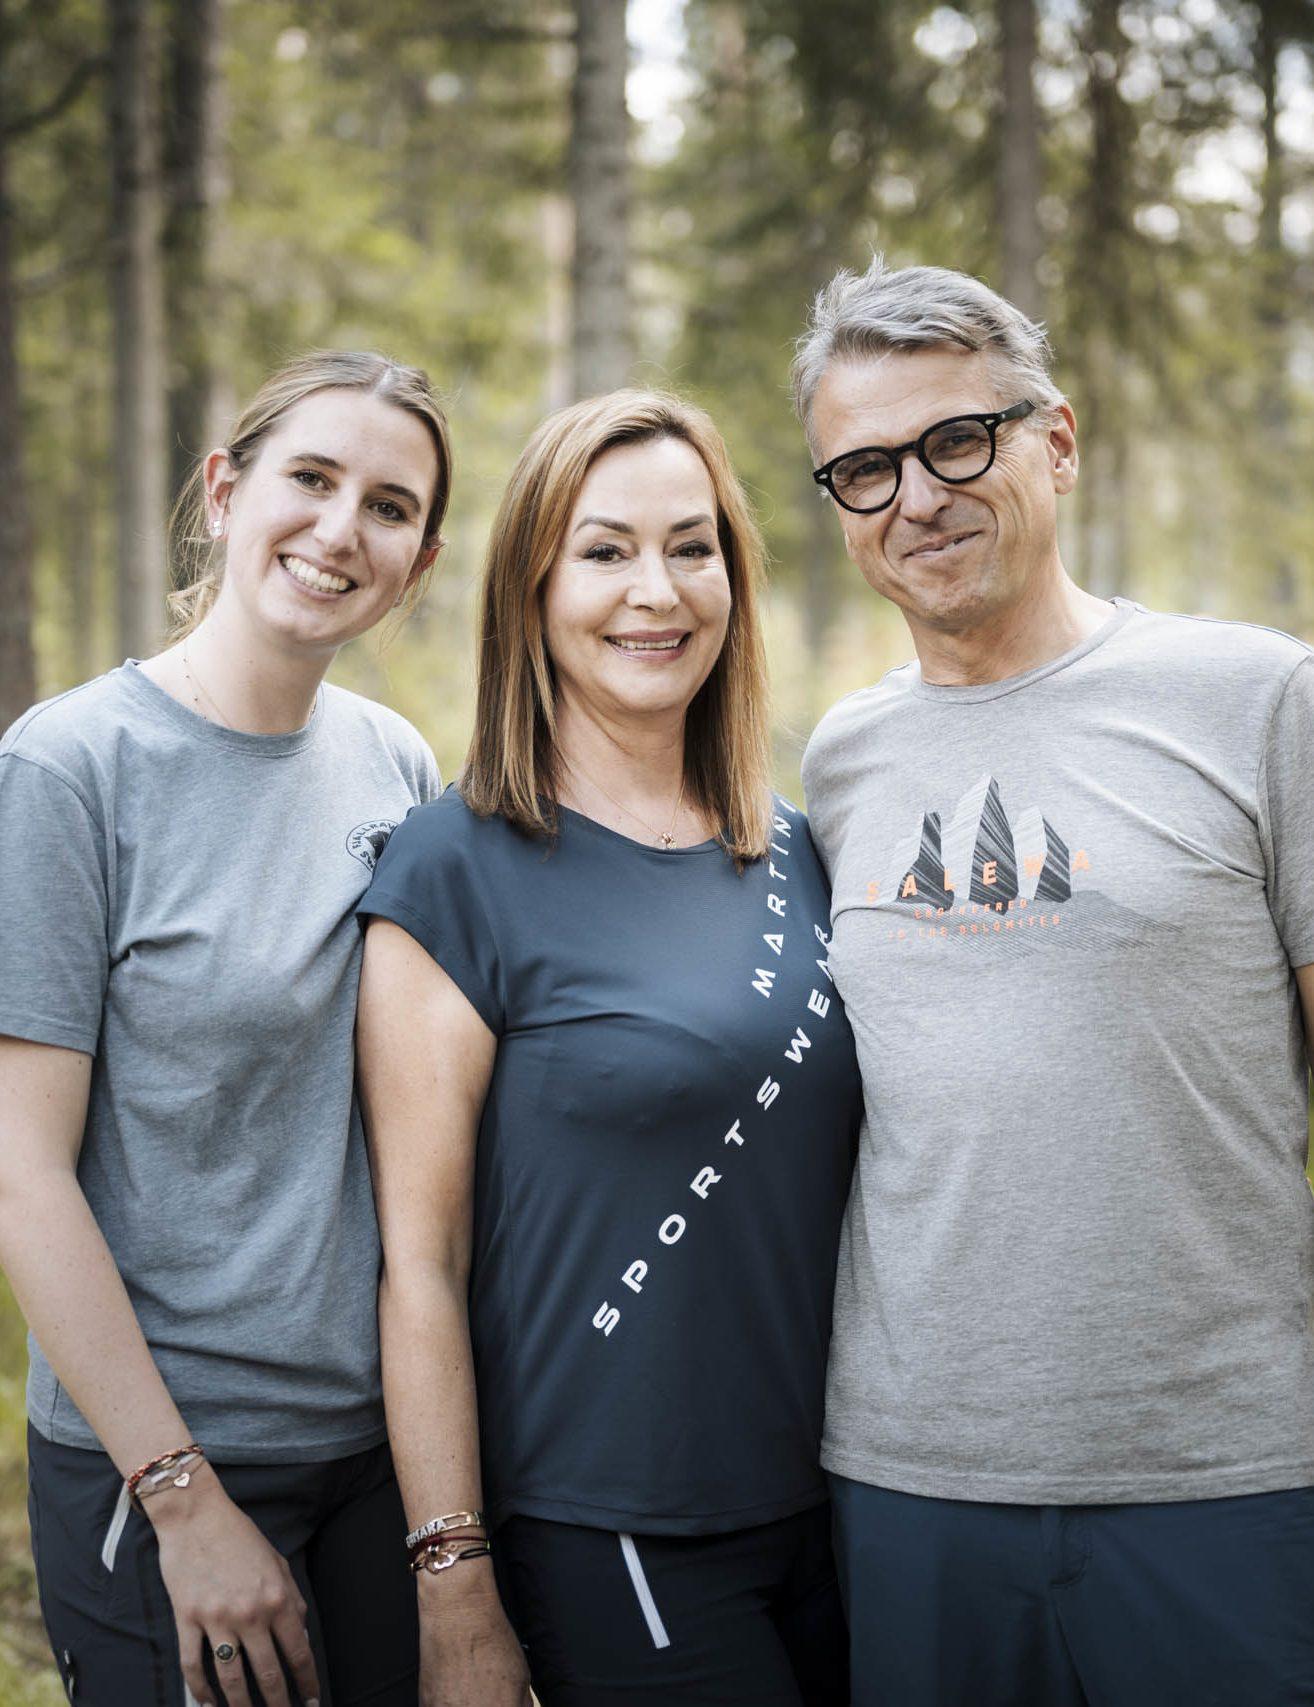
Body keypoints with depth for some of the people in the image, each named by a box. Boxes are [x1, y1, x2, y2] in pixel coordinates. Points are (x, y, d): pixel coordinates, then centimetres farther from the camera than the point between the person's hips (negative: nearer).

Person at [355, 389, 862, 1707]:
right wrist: (457, 1597, -13)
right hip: (600, 1538, -5)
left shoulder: (797, 854, 6)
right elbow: (419, 1262, -12)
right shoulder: (458, 870, -10)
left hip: (828, 1505, 6)